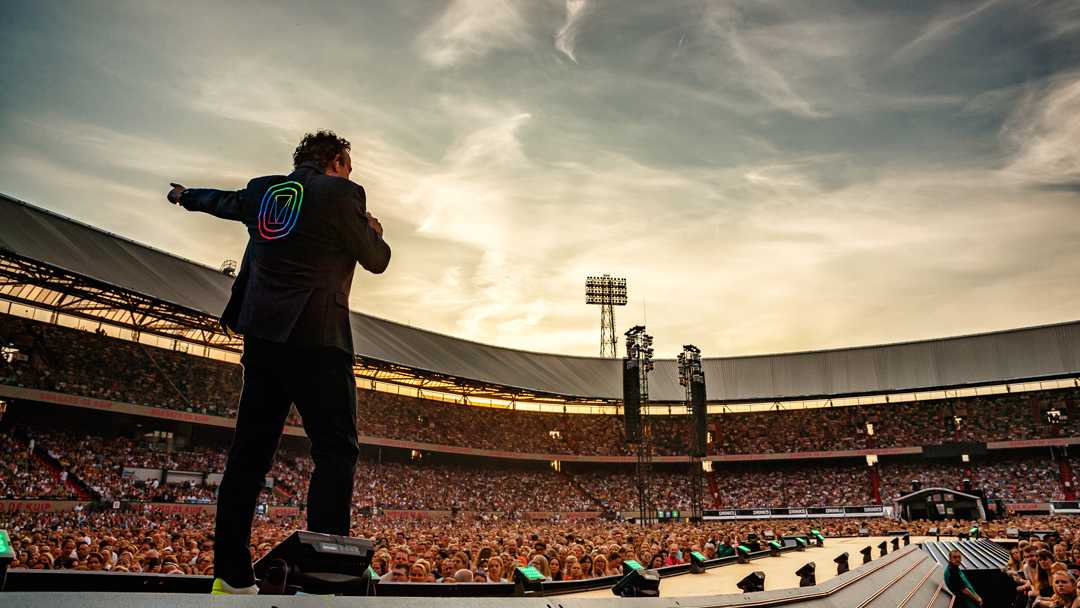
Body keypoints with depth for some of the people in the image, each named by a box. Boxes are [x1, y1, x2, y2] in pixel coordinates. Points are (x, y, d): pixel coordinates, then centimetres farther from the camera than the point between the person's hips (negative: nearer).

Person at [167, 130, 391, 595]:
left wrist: (185, 197, 57)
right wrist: (375, 232, 25)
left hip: (262, 333, 7)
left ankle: (231, 578, 14)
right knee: (336, 450, -7)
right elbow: (376, 261, 3)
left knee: (249, 452, 9)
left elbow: (222, 201, 36)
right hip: (315, 336, -7)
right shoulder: (341, 192, -4)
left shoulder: (262, 190, 15)